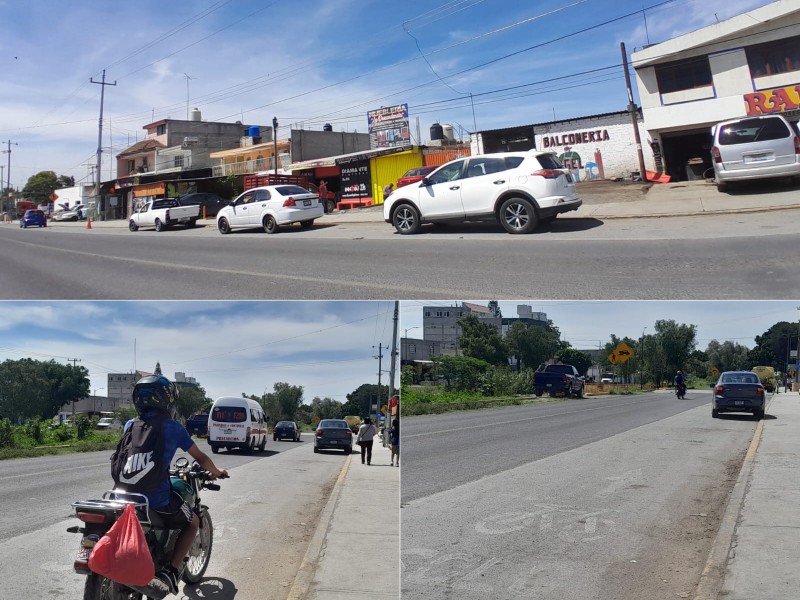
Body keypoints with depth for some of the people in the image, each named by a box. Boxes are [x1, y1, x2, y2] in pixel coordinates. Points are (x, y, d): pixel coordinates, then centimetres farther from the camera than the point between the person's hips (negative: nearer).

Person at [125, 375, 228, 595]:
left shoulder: (130, 425, 10)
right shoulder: (173, 427, -3)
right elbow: (200, 457, 7)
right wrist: (215, 472, 27)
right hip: (157, 498, -5)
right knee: (192, 522, 18)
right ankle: (170, 573, 1)